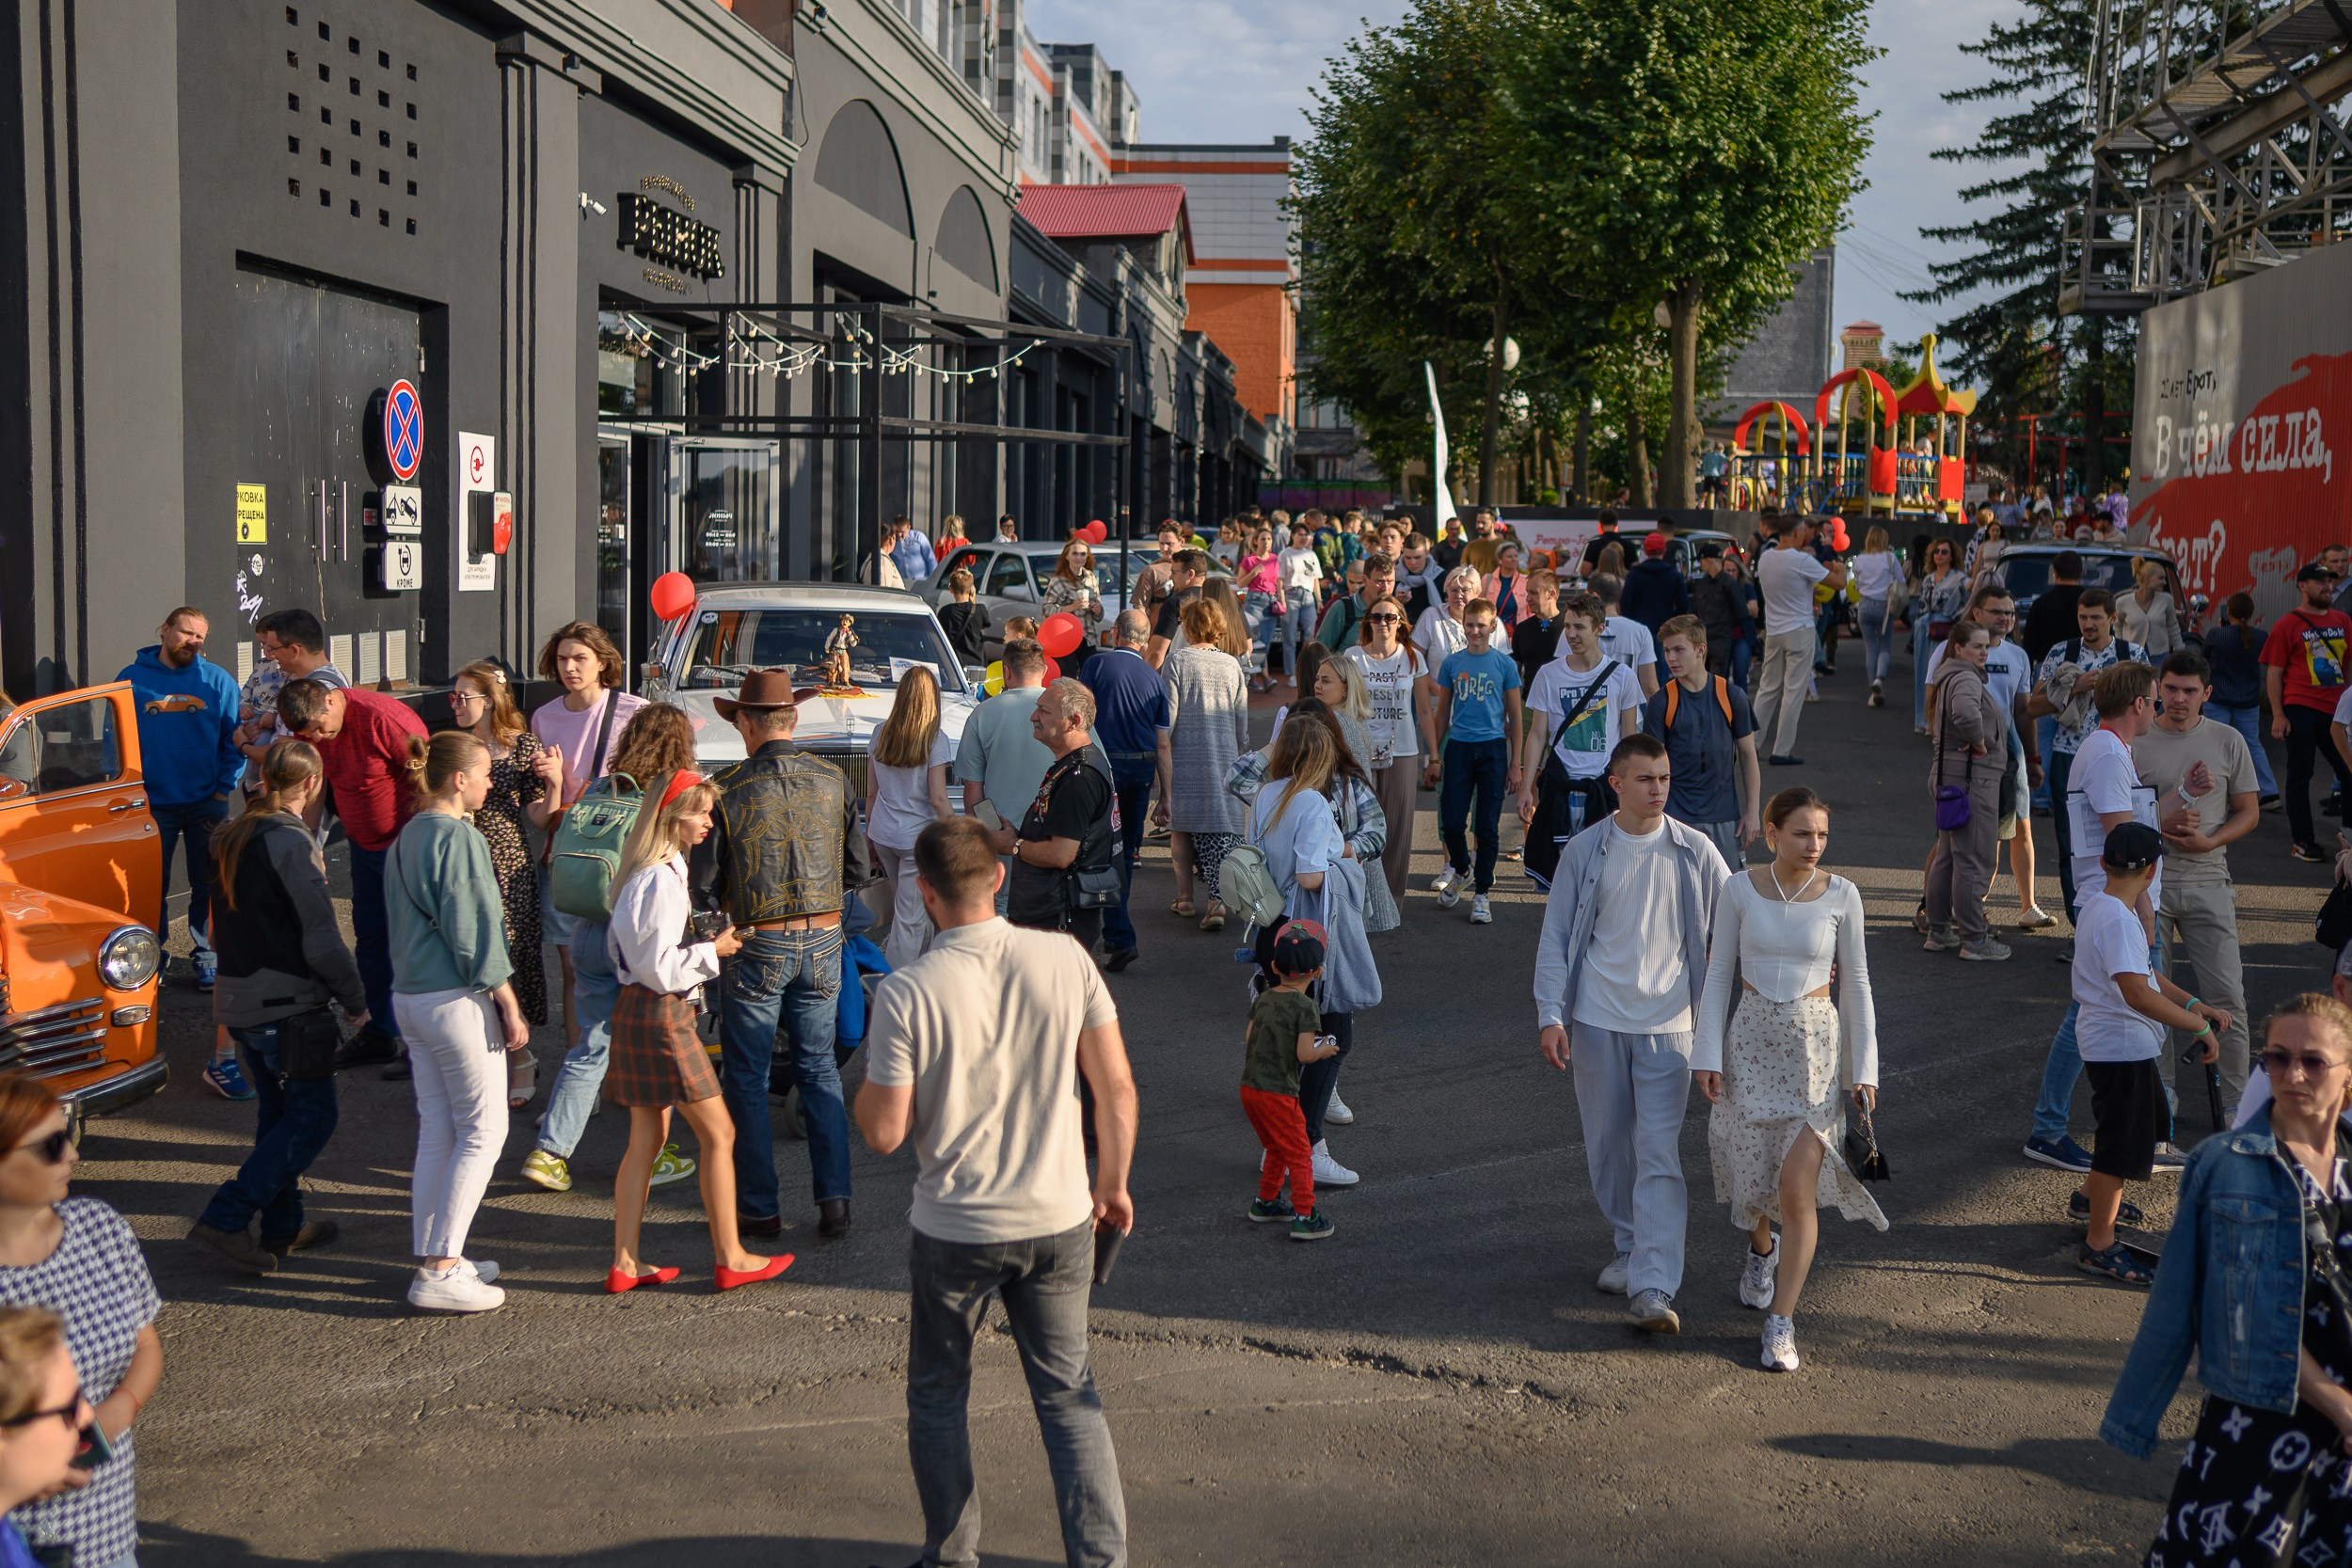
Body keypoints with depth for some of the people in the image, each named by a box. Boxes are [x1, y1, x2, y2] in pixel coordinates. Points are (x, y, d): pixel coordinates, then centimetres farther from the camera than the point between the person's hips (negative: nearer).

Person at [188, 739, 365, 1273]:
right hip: (284, 1003, -9)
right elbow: (321, 938, -18)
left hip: (238, 997, 9)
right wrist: (355, 999, -7)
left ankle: (284, 1226, 24)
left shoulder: (233, 838, 8)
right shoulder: (290, 842, -18)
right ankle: (226, 1219, -7)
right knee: (313, 1115, -2)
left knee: (278, 1109, 17)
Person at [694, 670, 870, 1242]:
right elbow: (859, 871, 4)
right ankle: (834, 1200, 11)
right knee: (819, 1069, 15)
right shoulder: (833, 781, -2)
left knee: (747, 1078, 10)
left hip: (756, 948, -3)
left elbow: (703, 888, -9)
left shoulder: (727, 790, -12)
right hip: (823, 942, 3)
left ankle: (759, 1208, 15)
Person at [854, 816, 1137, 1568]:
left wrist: (865, 1086, 8)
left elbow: (885, 1133, -13)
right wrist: (1112, 1184, 11)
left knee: (937, 1398, 19)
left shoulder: (905, 993, -17)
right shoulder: (1065, 959, -9)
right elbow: (1116, 1088, -4)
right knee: (1068, 1393, 16)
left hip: (954, 1231, -2)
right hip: (1059, 1222, 2)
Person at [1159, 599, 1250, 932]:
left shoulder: (1177, 661, -6)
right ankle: (1218, 899, -15)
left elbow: (1167, 718, -8)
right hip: (1224, 758, 2)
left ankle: (1185, 899, 17)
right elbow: (1242, 724, 10)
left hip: (1185, 757, -2)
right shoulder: (1232, 665, 5)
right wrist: (1238, 754, 25)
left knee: (1182, 828, 12)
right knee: (1221, 829, 0)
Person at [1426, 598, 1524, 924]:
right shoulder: (1452, 662, 5)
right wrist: (1434, 757, 8)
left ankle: (1481, 894, 12)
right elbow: (1442, 713, 12)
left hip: (1492, 747, -1)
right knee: (1451, 822, -2)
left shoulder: (1504, 664, 1)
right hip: (1458, 747, 1)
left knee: (1488, 826, 2)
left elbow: (1514, 716, 4)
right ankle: (1461, 870, 27)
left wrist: (1515, 764, 0)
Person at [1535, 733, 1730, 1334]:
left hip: (1667, 1022, -2)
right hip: (1597, 1020, 2)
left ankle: (1653, 1289, -14)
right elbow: (1555, 937, 3)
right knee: (1608, 1143, 11)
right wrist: (1550, 1015, -4)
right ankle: (1629, 1247, 32)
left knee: (1659, 1154, -10)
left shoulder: (1694, 851, 0)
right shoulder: (1585, 851, 0)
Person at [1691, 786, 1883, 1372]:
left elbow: (1856, 983, 2)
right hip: (1750, 1038, 1)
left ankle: (1780, 1322, 1)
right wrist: (1708, 1053, -3)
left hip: (1814, 1043, -1)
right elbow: (1719, 973, 3)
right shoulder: (1740, 890, -4)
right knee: (1750, 1171, 12)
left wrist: (1864, 1067, 0)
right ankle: (1762, 1248, 48)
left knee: (1797, 1186, -9)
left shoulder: (1841, 894, -5)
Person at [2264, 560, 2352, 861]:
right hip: (2301, 711, -4)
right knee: (2300, 775, 3)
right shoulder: (2288, 625, -2)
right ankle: (2303, 842, 10)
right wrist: (2278, 715, -10)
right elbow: (2273, 673, -4)